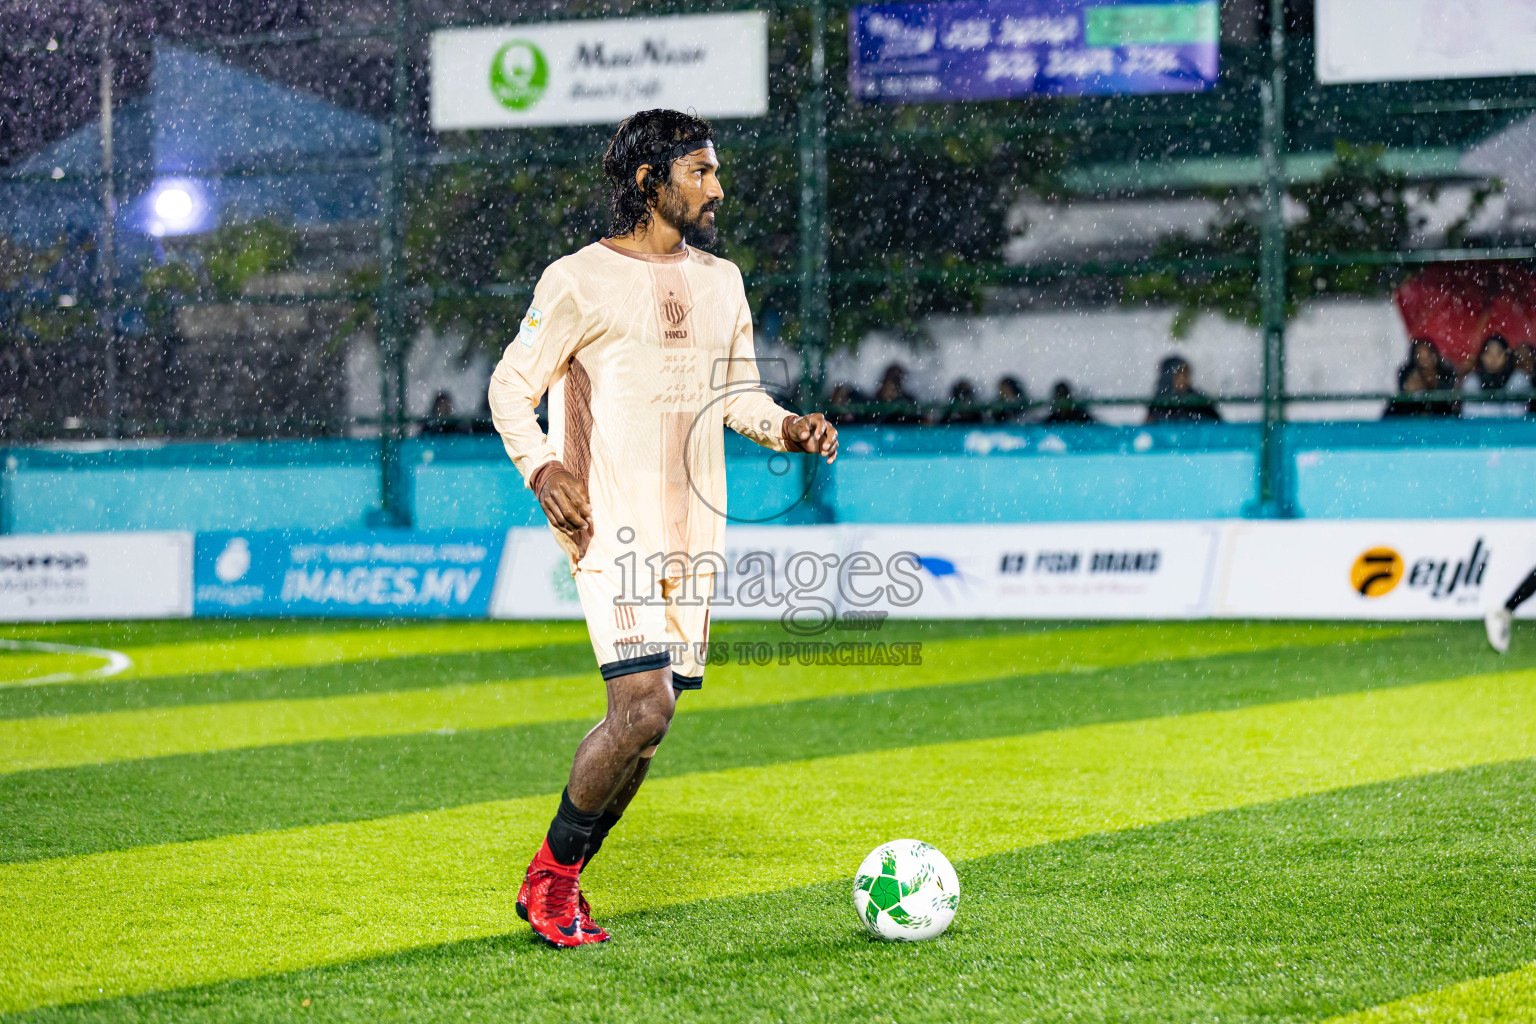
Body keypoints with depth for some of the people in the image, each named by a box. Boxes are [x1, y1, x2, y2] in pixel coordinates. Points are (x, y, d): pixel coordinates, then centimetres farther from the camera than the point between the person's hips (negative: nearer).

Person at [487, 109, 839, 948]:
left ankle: (561, 884, 21)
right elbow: (511, 385, 0)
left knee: (645, 726, 6)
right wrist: (541, 469, -17)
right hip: (613, 531, -7)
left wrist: (787, 428, 3)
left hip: (693, 532, 7)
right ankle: (550, 877, -1)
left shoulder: (720, 280, 14)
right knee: (643, 711, -19)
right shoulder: (581, 280, -5)